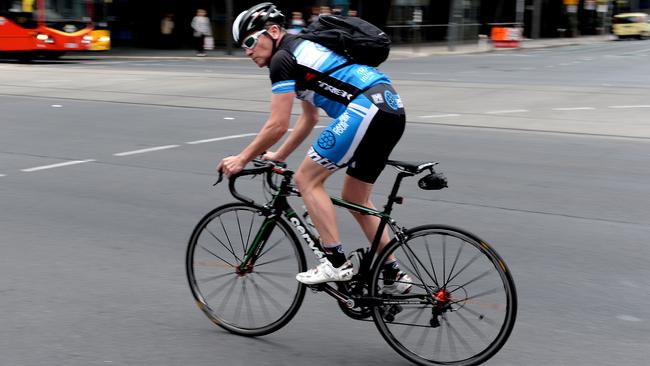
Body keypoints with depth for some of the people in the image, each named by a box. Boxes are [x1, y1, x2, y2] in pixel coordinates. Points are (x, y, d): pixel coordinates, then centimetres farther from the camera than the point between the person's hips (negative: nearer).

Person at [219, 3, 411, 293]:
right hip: (392, 109, 10)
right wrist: (278, 156, 37)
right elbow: (309, 118, 34)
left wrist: (242, 159, 8)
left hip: (366, 108, -10)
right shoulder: (303, 49, 27)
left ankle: (336, 263, -3)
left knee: (307, 179, -1)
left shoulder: (282, 59, -3)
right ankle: (394, 275, 23)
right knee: (355, 199, 19)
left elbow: (277, 125, -5)